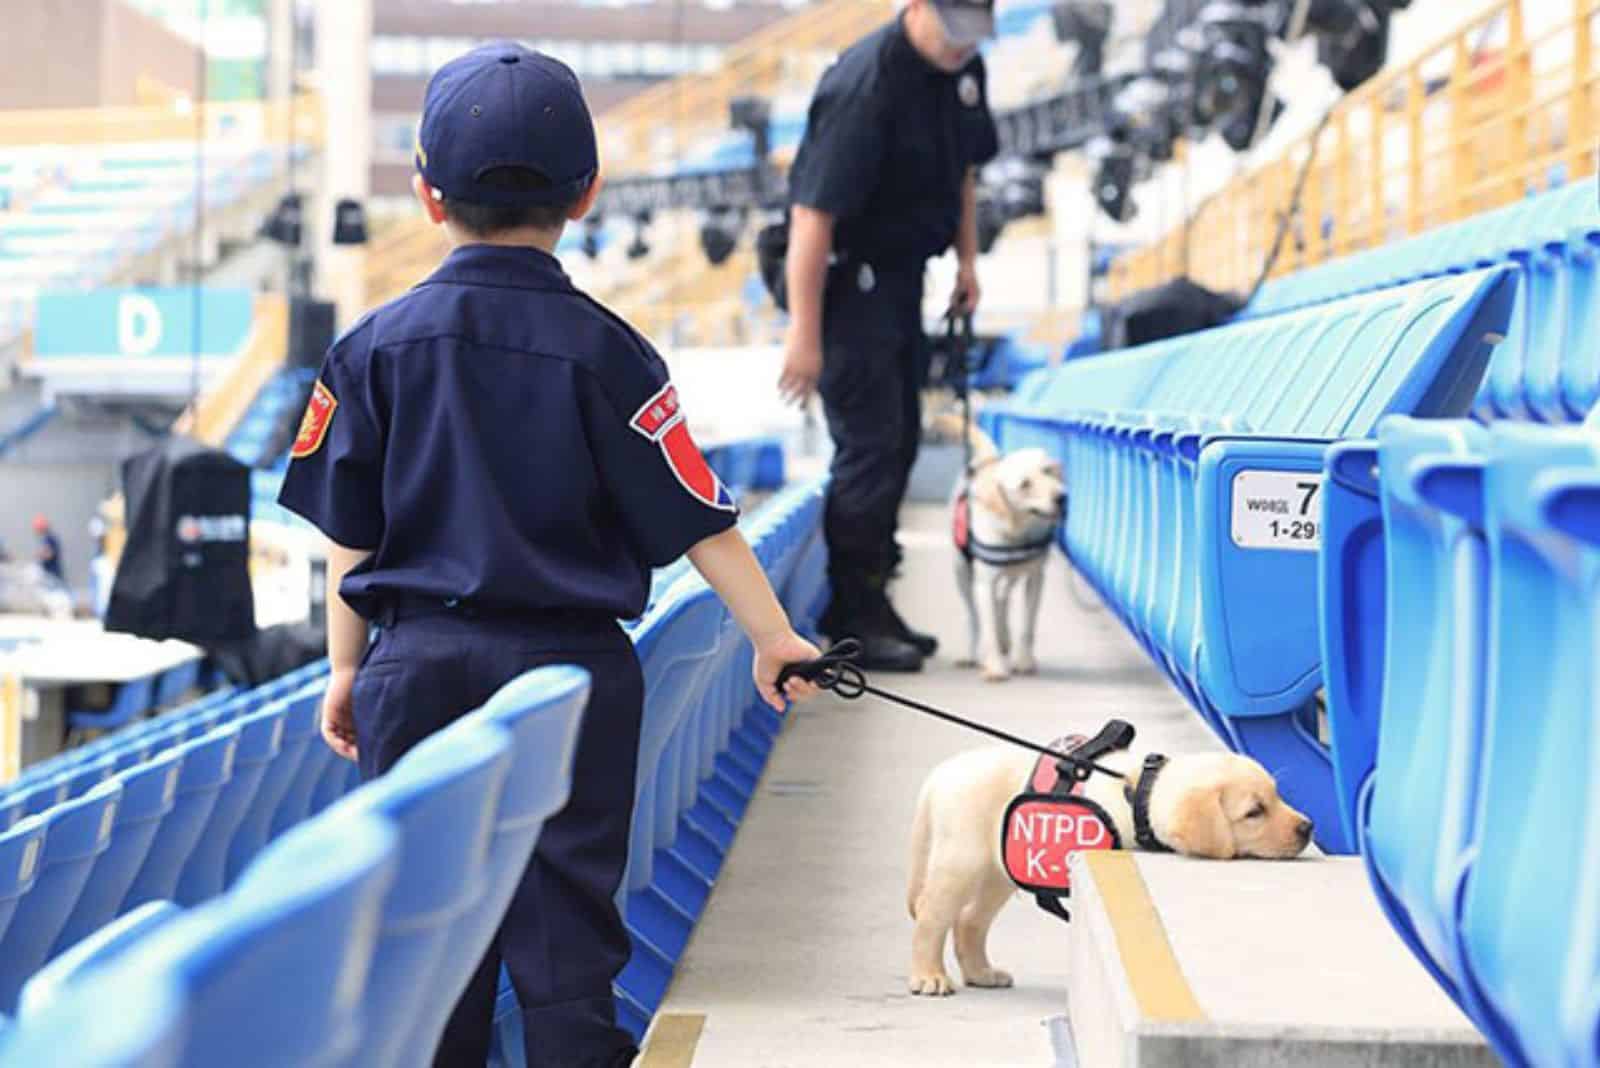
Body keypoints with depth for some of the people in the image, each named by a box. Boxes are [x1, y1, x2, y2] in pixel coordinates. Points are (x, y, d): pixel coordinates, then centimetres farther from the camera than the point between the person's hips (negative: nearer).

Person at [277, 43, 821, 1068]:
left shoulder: (376, 346, -1)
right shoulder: (603, 351, -6)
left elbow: (349, 533, 3)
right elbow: (697, 517, -5)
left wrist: (348, 668, 14)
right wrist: (774, 637, 3)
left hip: (418, 664, 2)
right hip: (570, 667, -1)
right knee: (567, 916, 5)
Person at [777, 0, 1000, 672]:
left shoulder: (964, 69, 1)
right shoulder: (865, 85, -25)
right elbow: (813, 214, -27)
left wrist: (966, 257, 12)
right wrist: (804, 333, -29)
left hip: (900, 275, 9)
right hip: (846, 279, -9)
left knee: (900, 440, 14)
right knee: (869, 444, -8)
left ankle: (871, 603, 25)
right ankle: (852, 619, 0)